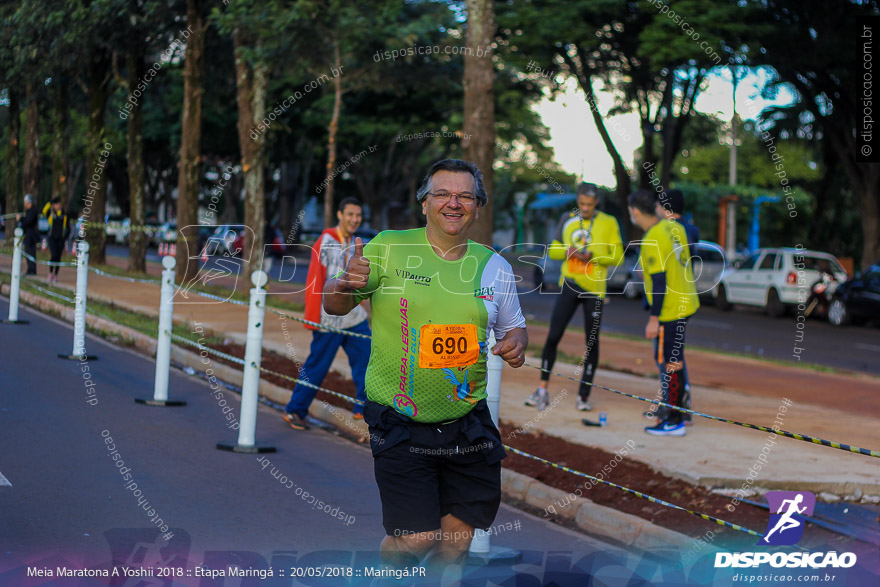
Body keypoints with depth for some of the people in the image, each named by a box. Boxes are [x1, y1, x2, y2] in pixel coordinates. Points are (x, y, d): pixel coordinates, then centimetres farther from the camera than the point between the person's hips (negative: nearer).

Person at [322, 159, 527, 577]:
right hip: (400, 424, -4)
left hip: (467, 421, 4)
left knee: (457, 539, 7)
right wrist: (348, 285, -24)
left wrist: (516, 344, -6)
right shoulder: (388, 249, -4)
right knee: (417, 538, -8)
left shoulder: (493, 266, 6)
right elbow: (333, 306, -1)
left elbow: (514, 326, 18)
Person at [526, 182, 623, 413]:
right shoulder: (567, 219, 7)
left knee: (592, 342, 2)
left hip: (594, 288, -2)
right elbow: (553, 250, 12)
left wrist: (592, 256, -18)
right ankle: (543, 390, 6)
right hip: (569, 284, 2)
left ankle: (584, 395, 10)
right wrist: (567, 251, -10)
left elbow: (617, 257, -3)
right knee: (553, 337, -4)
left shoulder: (608, 223, -1)